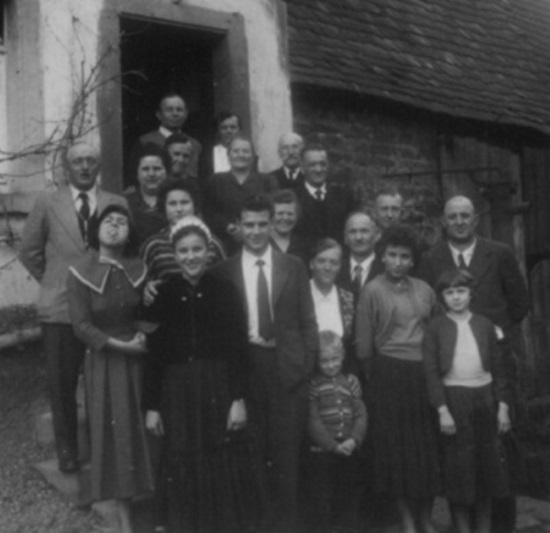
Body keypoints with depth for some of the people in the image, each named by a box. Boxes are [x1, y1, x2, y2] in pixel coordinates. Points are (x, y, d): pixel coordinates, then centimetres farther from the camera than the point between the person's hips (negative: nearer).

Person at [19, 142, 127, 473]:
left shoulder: (117, 204, 4)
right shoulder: (48, 203, 3)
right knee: (62, 382, 7)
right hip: (61, 307, 0)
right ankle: (67, 448, 22)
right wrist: (53, 281, 8)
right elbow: (29, 251, 10)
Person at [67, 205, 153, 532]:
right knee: (115, 435, 4)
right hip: (104, 362, -2)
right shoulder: (81, 273, -8)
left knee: (146, 432, 4)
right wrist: (121, 345, -16)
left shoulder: (138, 269, 0)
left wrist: (143, 336, -11)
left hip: (139, 359, 2)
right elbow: (81, 326, -11)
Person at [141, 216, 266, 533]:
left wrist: (240, 399, -8)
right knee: (185, 475, 8)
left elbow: (239, 350, -2)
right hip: (178, 395, 1)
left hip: (220, 391, -1)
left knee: (227, 473, 5)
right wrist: (151, 405, 1)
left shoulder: (226, 292, -1)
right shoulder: (162, 295, 0)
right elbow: (154, 355, 2)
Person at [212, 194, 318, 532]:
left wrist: (308, 363, -1)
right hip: (244, 369, 0)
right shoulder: (224, 271, 5)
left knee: (286, 454, 3)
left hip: (288, 369, 0)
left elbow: (307, 321, 6)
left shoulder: (294, 267, 7)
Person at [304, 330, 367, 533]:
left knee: (349, 499, 15)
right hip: (321, 453, -4)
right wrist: (333, 445, -17)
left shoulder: (351, 381, 6)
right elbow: (313, 421, -12)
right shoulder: (312, 385, -7)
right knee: (321, 502, 3)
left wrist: (354, 440, -14)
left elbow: (361, 414, 2)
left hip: (349, 452, 4)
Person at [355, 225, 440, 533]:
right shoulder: (373, 291, -5)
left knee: (429, 445, 8)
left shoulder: (425, 290, 8)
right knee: (396, 446, 4)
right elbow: (364, 343, -2)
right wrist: (377, 377, 3)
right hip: (389, 375, -4)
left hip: (424, 373, 4)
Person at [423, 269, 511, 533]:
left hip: (484, 396, 3)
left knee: (487, 463, 10)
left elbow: (497, 369, 7)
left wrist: (502, 406, 2)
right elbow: (431, 372, -6)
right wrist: (442, 410, -12)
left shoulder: (484, 325, 4)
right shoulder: (435, 328, -3)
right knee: (458, 466, 3)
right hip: (453, 398, -3)